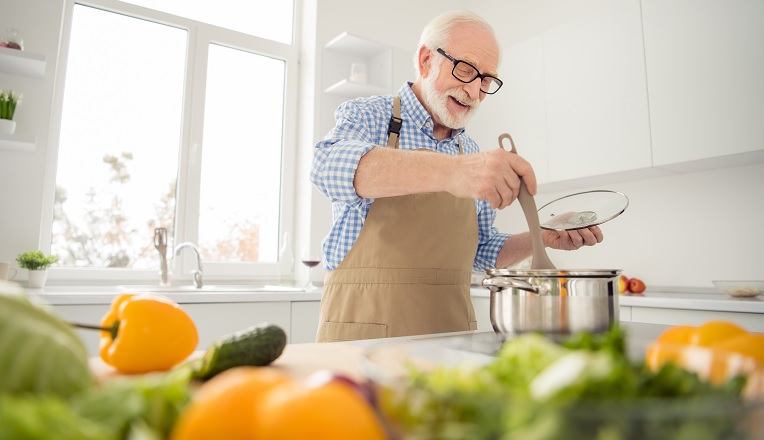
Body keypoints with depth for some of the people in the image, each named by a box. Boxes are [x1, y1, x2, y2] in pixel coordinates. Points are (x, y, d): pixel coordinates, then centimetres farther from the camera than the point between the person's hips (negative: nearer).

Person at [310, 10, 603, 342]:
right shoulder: (367, 116, -4)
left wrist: (543, 239, 1)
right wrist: (450, 171, -41)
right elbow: (331, 166, -28)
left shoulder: (472, 154, 11)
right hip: (364, 329, -4)